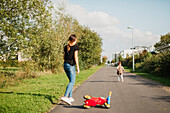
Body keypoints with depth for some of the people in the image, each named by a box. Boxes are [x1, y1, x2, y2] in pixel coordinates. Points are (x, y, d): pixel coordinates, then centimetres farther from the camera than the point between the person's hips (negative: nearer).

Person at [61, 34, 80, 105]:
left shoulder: (66, 47, 13)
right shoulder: (75, 46, -5)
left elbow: (64, 56, 16)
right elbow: (75, 57, -10)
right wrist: (78, 67, -8)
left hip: (65, 65, 7)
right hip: (71, 65, -7)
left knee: (71, 81, 16)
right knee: (72, 82, -9)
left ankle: (70, 97, 14)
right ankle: (65, 96, -25)